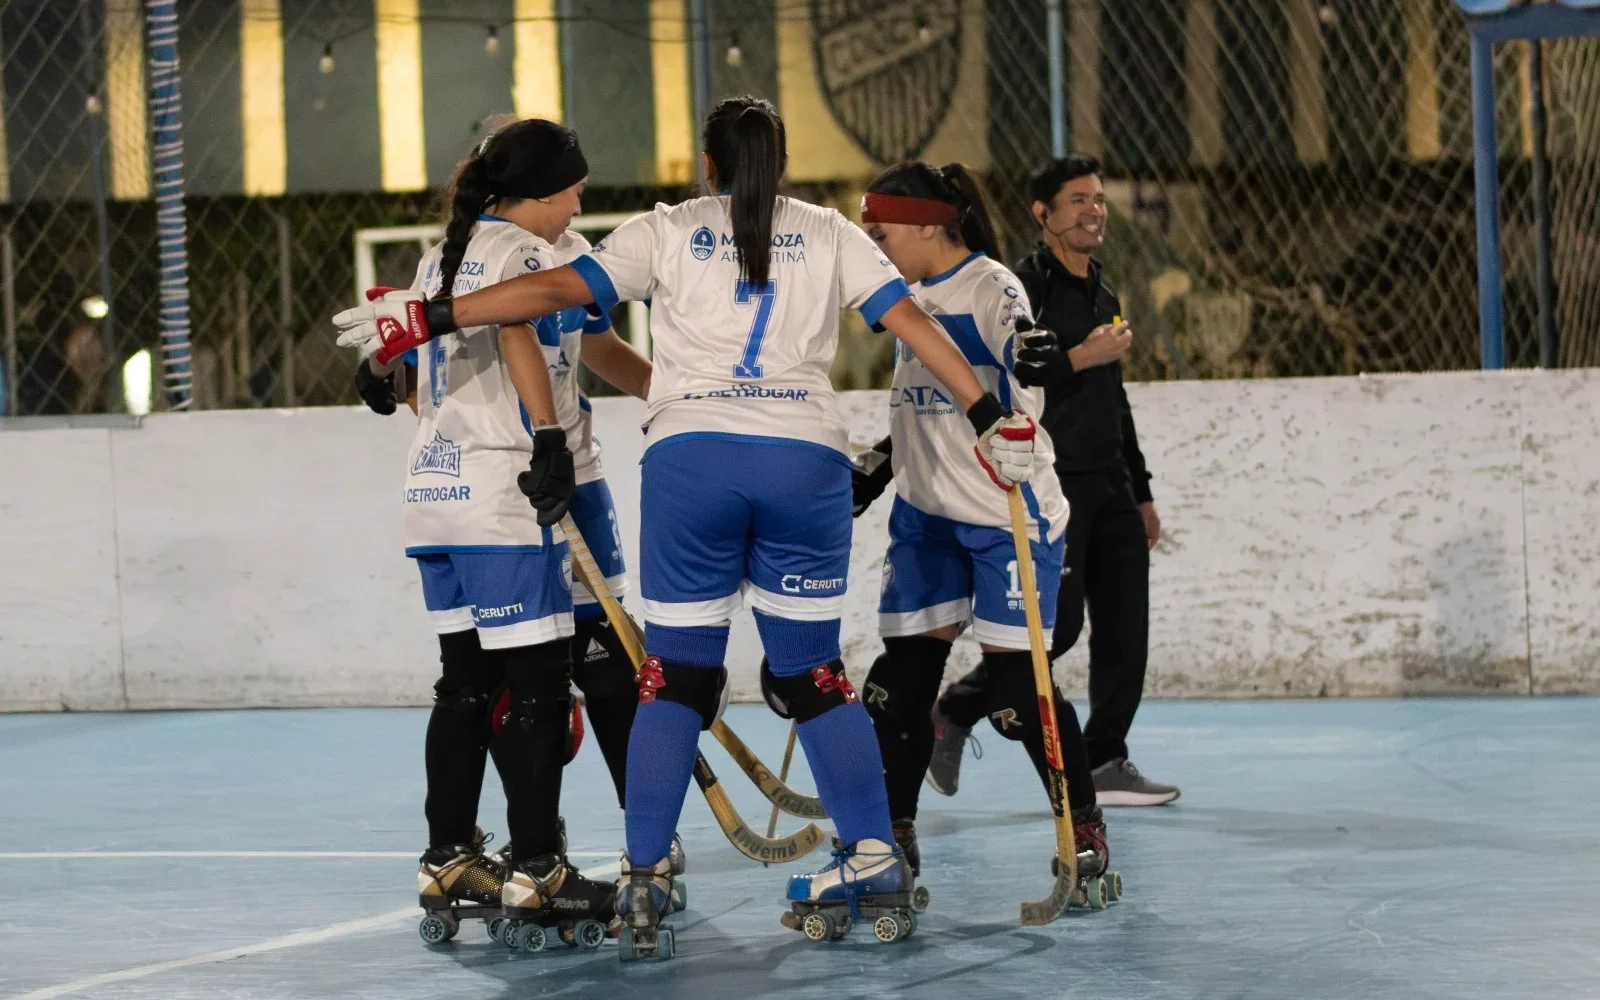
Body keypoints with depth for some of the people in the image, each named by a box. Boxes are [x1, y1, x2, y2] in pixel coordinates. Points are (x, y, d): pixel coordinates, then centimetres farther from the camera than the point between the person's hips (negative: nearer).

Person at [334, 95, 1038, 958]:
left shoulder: (668, 231, 13)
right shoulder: (828, 234, 16)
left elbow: (559, 288, 3)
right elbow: (910, 321, 8)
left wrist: (430, 318, 4)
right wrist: (988, 416, 10)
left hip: (691, 456, -1)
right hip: (805, 458, 1)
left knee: (677, 675, 5)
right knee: (811, 673, 13)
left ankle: (644, 878, -4)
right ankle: (876, 860, 8)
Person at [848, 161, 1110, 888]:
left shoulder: (995, 291, -12)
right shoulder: (913, 298, 12)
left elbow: (1024, 387, -27)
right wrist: (872, 472, 22)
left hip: (1007, 512, -8)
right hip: (927, 510, 8)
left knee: (1016, 679, -8)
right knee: (902, 674, 5)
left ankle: (1086, 828, 5)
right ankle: (893, 834, 15)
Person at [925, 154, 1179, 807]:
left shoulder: (1103, 296, 20)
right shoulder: (1023, 286, -7)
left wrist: (1141, 494, 24)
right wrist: (1081, 358, -21)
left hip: (1109, 488, 8)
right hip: (1050, 482, -8)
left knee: (1124, 626, 2)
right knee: (1055, 624, -12)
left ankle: (1104, 765, 8)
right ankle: (952, 715, 7)